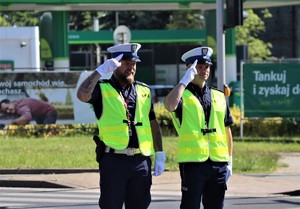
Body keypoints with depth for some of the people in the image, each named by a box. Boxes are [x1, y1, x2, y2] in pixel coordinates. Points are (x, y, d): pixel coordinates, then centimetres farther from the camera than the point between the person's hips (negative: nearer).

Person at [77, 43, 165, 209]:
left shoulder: (144, 91, 16)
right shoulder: (102, 89, 2)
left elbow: (153, 125, 18)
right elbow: (82, 95, -20)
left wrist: (159, 155, 13)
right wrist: (101, 70, -18)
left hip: (141, 161, 4)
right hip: (113, 160, -4)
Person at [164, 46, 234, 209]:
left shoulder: (219, 97, 16)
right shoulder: (182, 94, 1)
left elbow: (227, 131, 18)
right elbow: (170, 105, -25)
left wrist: (229, 162, 13)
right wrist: (185, 80, -16)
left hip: (218, 163, 5)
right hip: (192, 162, -5)